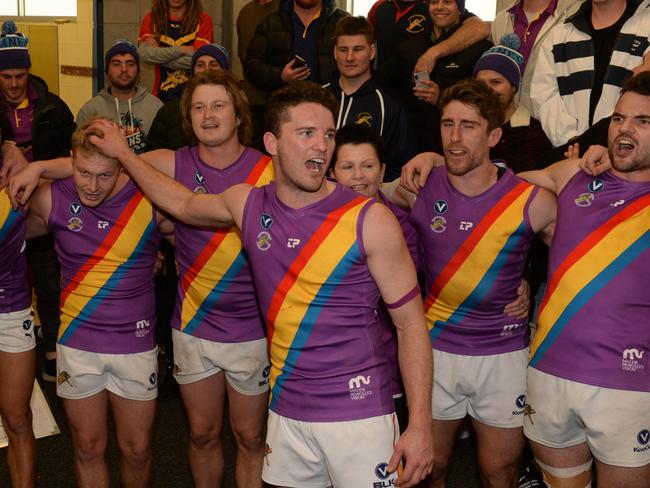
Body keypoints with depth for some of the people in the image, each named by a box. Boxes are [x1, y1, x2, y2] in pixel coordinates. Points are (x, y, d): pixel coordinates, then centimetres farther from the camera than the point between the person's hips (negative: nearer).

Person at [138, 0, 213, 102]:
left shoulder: (203, 21, -1)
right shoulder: (150, 20, 6)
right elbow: (144, 54, -10)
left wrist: (158, 55, -5)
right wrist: (181, 50, -14)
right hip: (162, 95, 2)